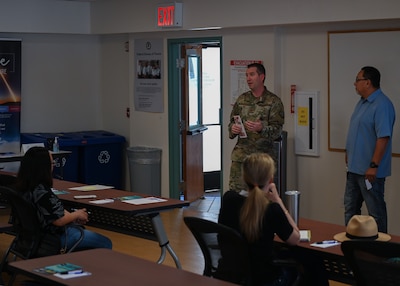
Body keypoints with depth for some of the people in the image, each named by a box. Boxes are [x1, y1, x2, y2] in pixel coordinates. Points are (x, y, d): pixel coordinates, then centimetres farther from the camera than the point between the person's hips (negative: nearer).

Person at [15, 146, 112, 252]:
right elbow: (59, 221, -25)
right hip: (55, 238, -10)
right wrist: (76, 215, -7)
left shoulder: (23, 187, -3)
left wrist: (72, 216, 5)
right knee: (106, 243, 0)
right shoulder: (41, 192, -32)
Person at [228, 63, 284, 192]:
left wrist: (261, 128, -25)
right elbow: (232, 122, 19)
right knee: (235, 191, -2)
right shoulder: (242, 99, 13)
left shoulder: (274, 101, 0)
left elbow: (277, 130, -6)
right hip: (241, 154, 3)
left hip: (263, 154, -3)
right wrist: (233, 128, -4)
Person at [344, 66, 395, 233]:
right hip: (355, 167, 10)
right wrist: (349, 152, 19)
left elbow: (383, 137, -25)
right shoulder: (362, 102, 11)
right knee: (350, 208, 17)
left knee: (376, 211, 1)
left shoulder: (382, 105, -20)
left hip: (369, 170, -10)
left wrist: (374, 166, -26)